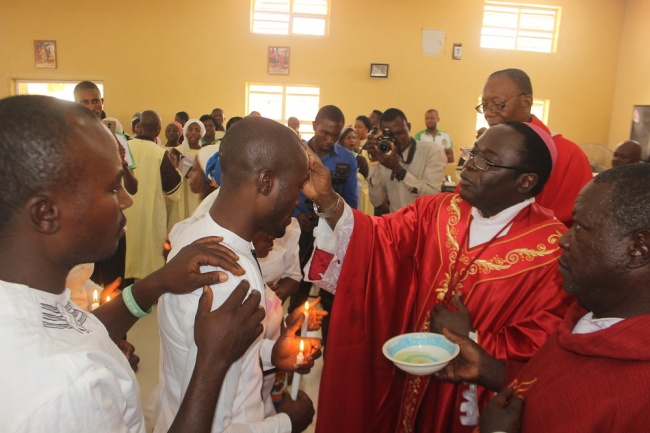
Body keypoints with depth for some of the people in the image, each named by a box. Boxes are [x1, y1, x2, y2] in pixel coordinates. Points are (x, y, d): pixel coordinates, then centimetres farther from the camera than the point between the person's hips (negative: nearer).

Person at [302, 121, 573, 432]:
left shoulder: (552, 250, -19)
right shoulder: (437, 210, -4)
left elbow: (542, 349, -19)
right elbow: (377, 237, -14)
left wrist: (470, 340, -21)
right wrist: (328, 201, -27)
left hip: (471, 400, -4)